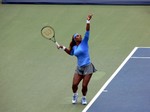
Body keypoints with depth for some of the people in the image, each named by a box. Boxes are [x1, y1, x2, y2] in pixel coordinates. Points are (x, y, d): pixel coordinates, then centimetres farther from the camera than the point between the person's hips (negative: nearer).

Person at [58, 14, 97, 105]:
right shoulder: (74, 48, 10)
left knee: (84, 86, -6)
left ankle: (84, 97, 22)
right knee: (74, 84, -6)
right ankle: (75, 95, 26)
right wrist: (64, 48, 20)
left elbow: (87, 31, -14)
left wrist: (88, 21, -25)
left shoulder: (84, 42, -2)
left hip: (87, 67, -4)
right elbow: (70, 53, 33)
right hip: (79, 68, 4)